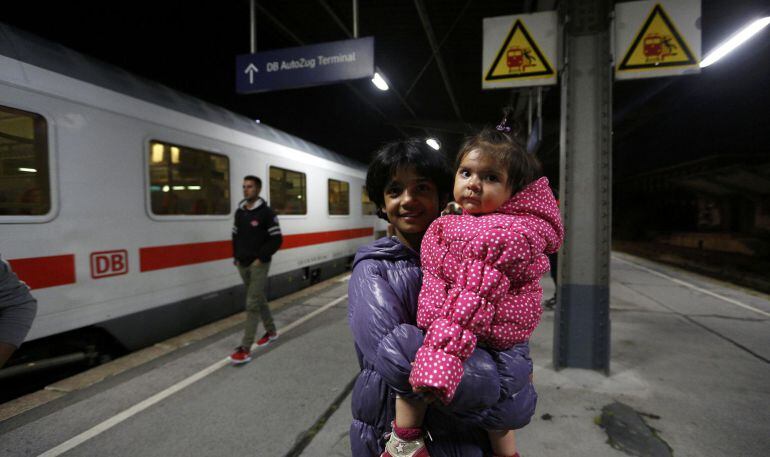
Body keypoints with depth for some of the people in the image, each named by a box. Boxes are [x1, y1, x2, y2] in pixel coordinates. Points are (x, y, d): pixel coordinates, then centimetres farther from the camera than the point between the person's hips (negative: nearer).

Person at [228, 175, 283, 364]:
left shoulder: (266, 212, -11)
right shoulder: (239, 212, 9)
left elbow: (277, 239, -12)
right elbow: (235, 236, 17)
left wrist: (260, 258, -15)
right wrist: (236, 257, 7)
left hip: (259, 265, -7)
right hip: (243, 265, 7)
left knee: (252, 304, -7)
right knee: (259, 299, 18)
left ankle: (245, 349, -3)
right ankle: (271, 331, 36)